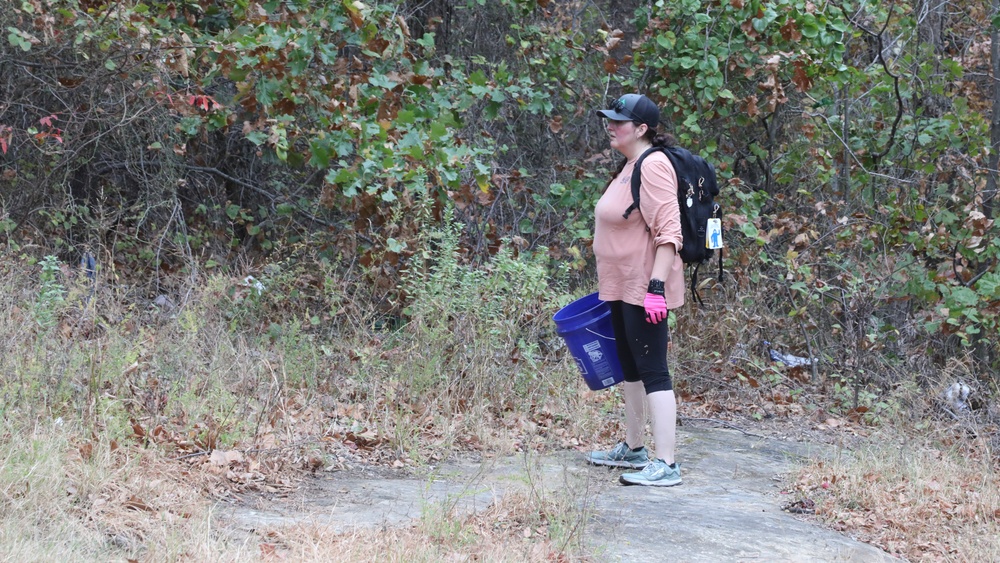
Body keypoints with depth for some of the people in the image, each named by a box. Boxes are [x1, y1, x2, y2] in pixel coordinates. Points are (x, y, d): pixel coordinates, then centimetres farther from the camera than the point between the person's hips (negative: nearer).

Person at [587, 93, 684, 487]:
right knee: (630, 367, 19)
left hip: (644, 288, -11)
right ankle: (633, 449, 32)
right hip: (622, 286, 11)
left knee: (652, 371, -12)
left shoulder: (653, 166, -17)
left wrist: (656, 287, -29)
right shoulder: (629, 165, 15)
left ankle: (666, 465, -12)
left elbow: (668, 232, -24)